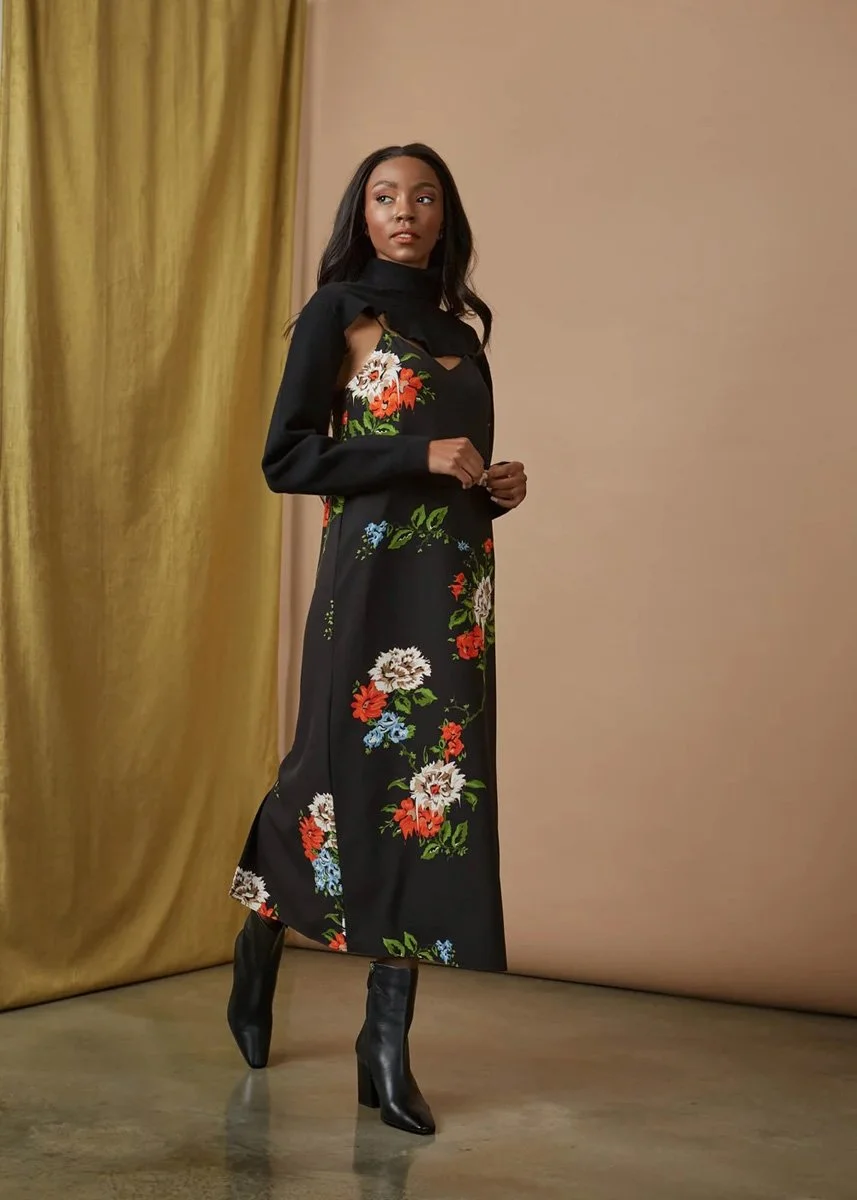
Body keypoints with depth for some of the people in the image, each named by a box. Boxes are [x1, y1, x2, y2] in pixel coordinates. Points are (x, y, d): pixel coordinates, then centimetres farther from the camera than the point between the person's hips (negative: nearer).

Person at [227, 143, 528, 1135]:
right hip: (374, 577, -5)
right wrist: (423, 458, -14)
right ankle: (257, 954, 29)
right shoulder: (337, 312, 0)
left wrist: (496, 485, 4)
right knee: (350, 769, 0)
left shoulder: (460, 331, 18)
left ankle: (389, 1047, 4)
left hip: (456, 588, 5)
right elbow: (285, 460, -9)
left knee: (433, 781, 0)